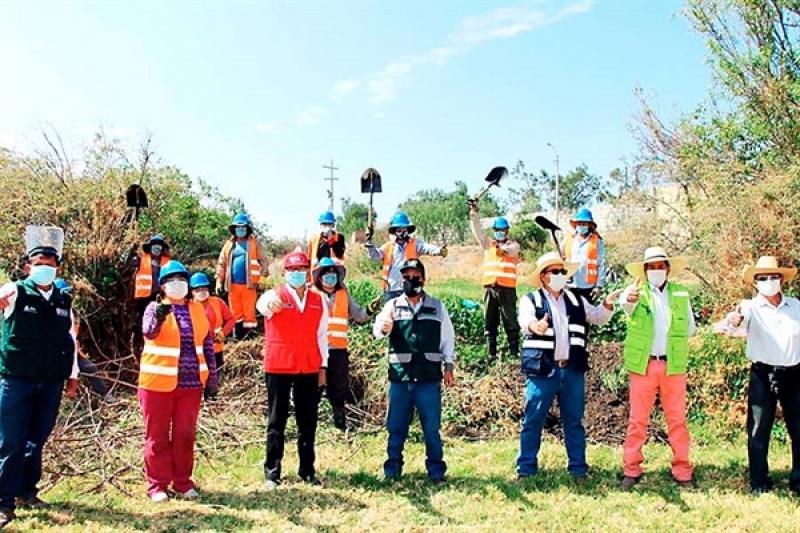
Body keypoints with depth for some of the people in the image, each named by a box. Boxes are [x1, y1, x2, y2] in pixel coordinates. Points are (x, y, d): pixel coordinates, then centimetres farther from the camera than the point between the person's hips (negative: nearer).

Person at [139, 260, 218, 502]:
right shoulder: (155, 308, -2)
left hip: (191, 383, 3)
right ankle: (157, 485, 16)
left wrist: (212, 377, 10)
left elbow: (208, 344, 13)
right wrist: (158, 316, -46)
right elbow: (148, 331, -24)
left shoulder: (198, 310, 10)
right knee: (157, 436, 5)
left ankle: (183, 482, 22)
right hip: (158, 383, -3)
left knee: (185, 435, 9)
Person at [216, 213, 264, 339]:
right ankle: (238, 334, 20)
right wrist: (219, 280, 5)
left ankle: (249, 332, 7)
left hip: (249, 284, -3)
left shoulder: (253, 242, 2)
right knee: (235, 310, 10)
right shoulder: (229, 244, 10)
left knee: (249, 310, 0)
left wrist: (260, 279, -8)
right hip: (233, 284, 3)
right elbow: (221, 263, 11)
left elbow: (261, 261, 0)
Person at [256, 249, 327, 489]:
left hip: (309, 369, 3)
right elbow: (262, 304, -28)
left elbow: (321, 335, 13)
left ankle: (307, 469, 22)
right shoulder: (275, 295, -3)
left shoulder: (318, 300, 9)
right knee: (277, 422, 5)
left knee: (308, 422, 10)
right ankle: (272, 472, 14)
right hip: (278, 368, -3)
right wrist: (270, 304, -53)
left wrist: (323, 367, 9)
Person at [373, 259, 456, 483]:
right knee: (396, 426, 8)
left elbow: (448, 338, 12)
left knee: (432, 427, 4)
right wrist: (384, 327, -32)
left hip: (429, 378, 0)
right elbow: (377, 330, -9)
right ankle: (392, 470, 20)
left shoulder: (437, 307, 8)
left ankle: (436, 471, 17)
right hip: (400, 376, 0)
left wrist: (448, 366, 6)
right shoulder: (393, 306, 6)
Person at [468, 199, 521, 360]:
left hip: (507, 288, -3)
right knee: (489, 322, 7)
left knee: (510, 321, -1)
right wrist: (473, 212, -13)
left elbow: (512, 250, -16)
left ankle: (514, 352, 3)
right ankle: (491, 353, 14)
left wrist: (505, 248, -40)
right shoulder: (488, 243, 14)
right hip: (490, 287, 3)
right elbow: (477, 229, 1)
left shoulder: (514, 245, 8)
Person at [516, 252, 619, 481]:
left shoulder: (576, 300, 16)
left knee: (574, 422, 11)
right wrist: (535, 326, -43)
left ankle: (578, 468, 21)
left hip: (573, 370, 4)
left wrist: (608, 304, -11)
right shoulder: (530, 300, 0)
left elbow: (597, 317, 11)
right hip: (542, 370, -4)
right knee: (533, 421, 1)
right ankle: (526, 469, 10)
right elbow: (525, 320, -19)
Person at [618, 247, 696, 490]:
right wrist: (630, 298, -48)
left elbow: (690, 328, 18)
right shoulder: (638, 291, -1)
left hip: (674, 365, 2)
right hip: (643, 365, -2)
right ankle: (631, 470, 12)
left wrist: (672, 337, 3)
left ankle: (682, 472, 16)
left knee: (677, 420, 6)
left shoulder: (681, 294, 9)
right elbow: (625, 304, -26)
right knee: (637, 420, 4)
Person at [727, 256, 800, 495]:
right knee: (759, 430, 2)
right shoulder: (752, 307, -4)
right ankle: (759, 482, 13)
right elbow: (741, 316, -26)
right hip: (763, 375, -3)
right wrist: (735, 319, -49)